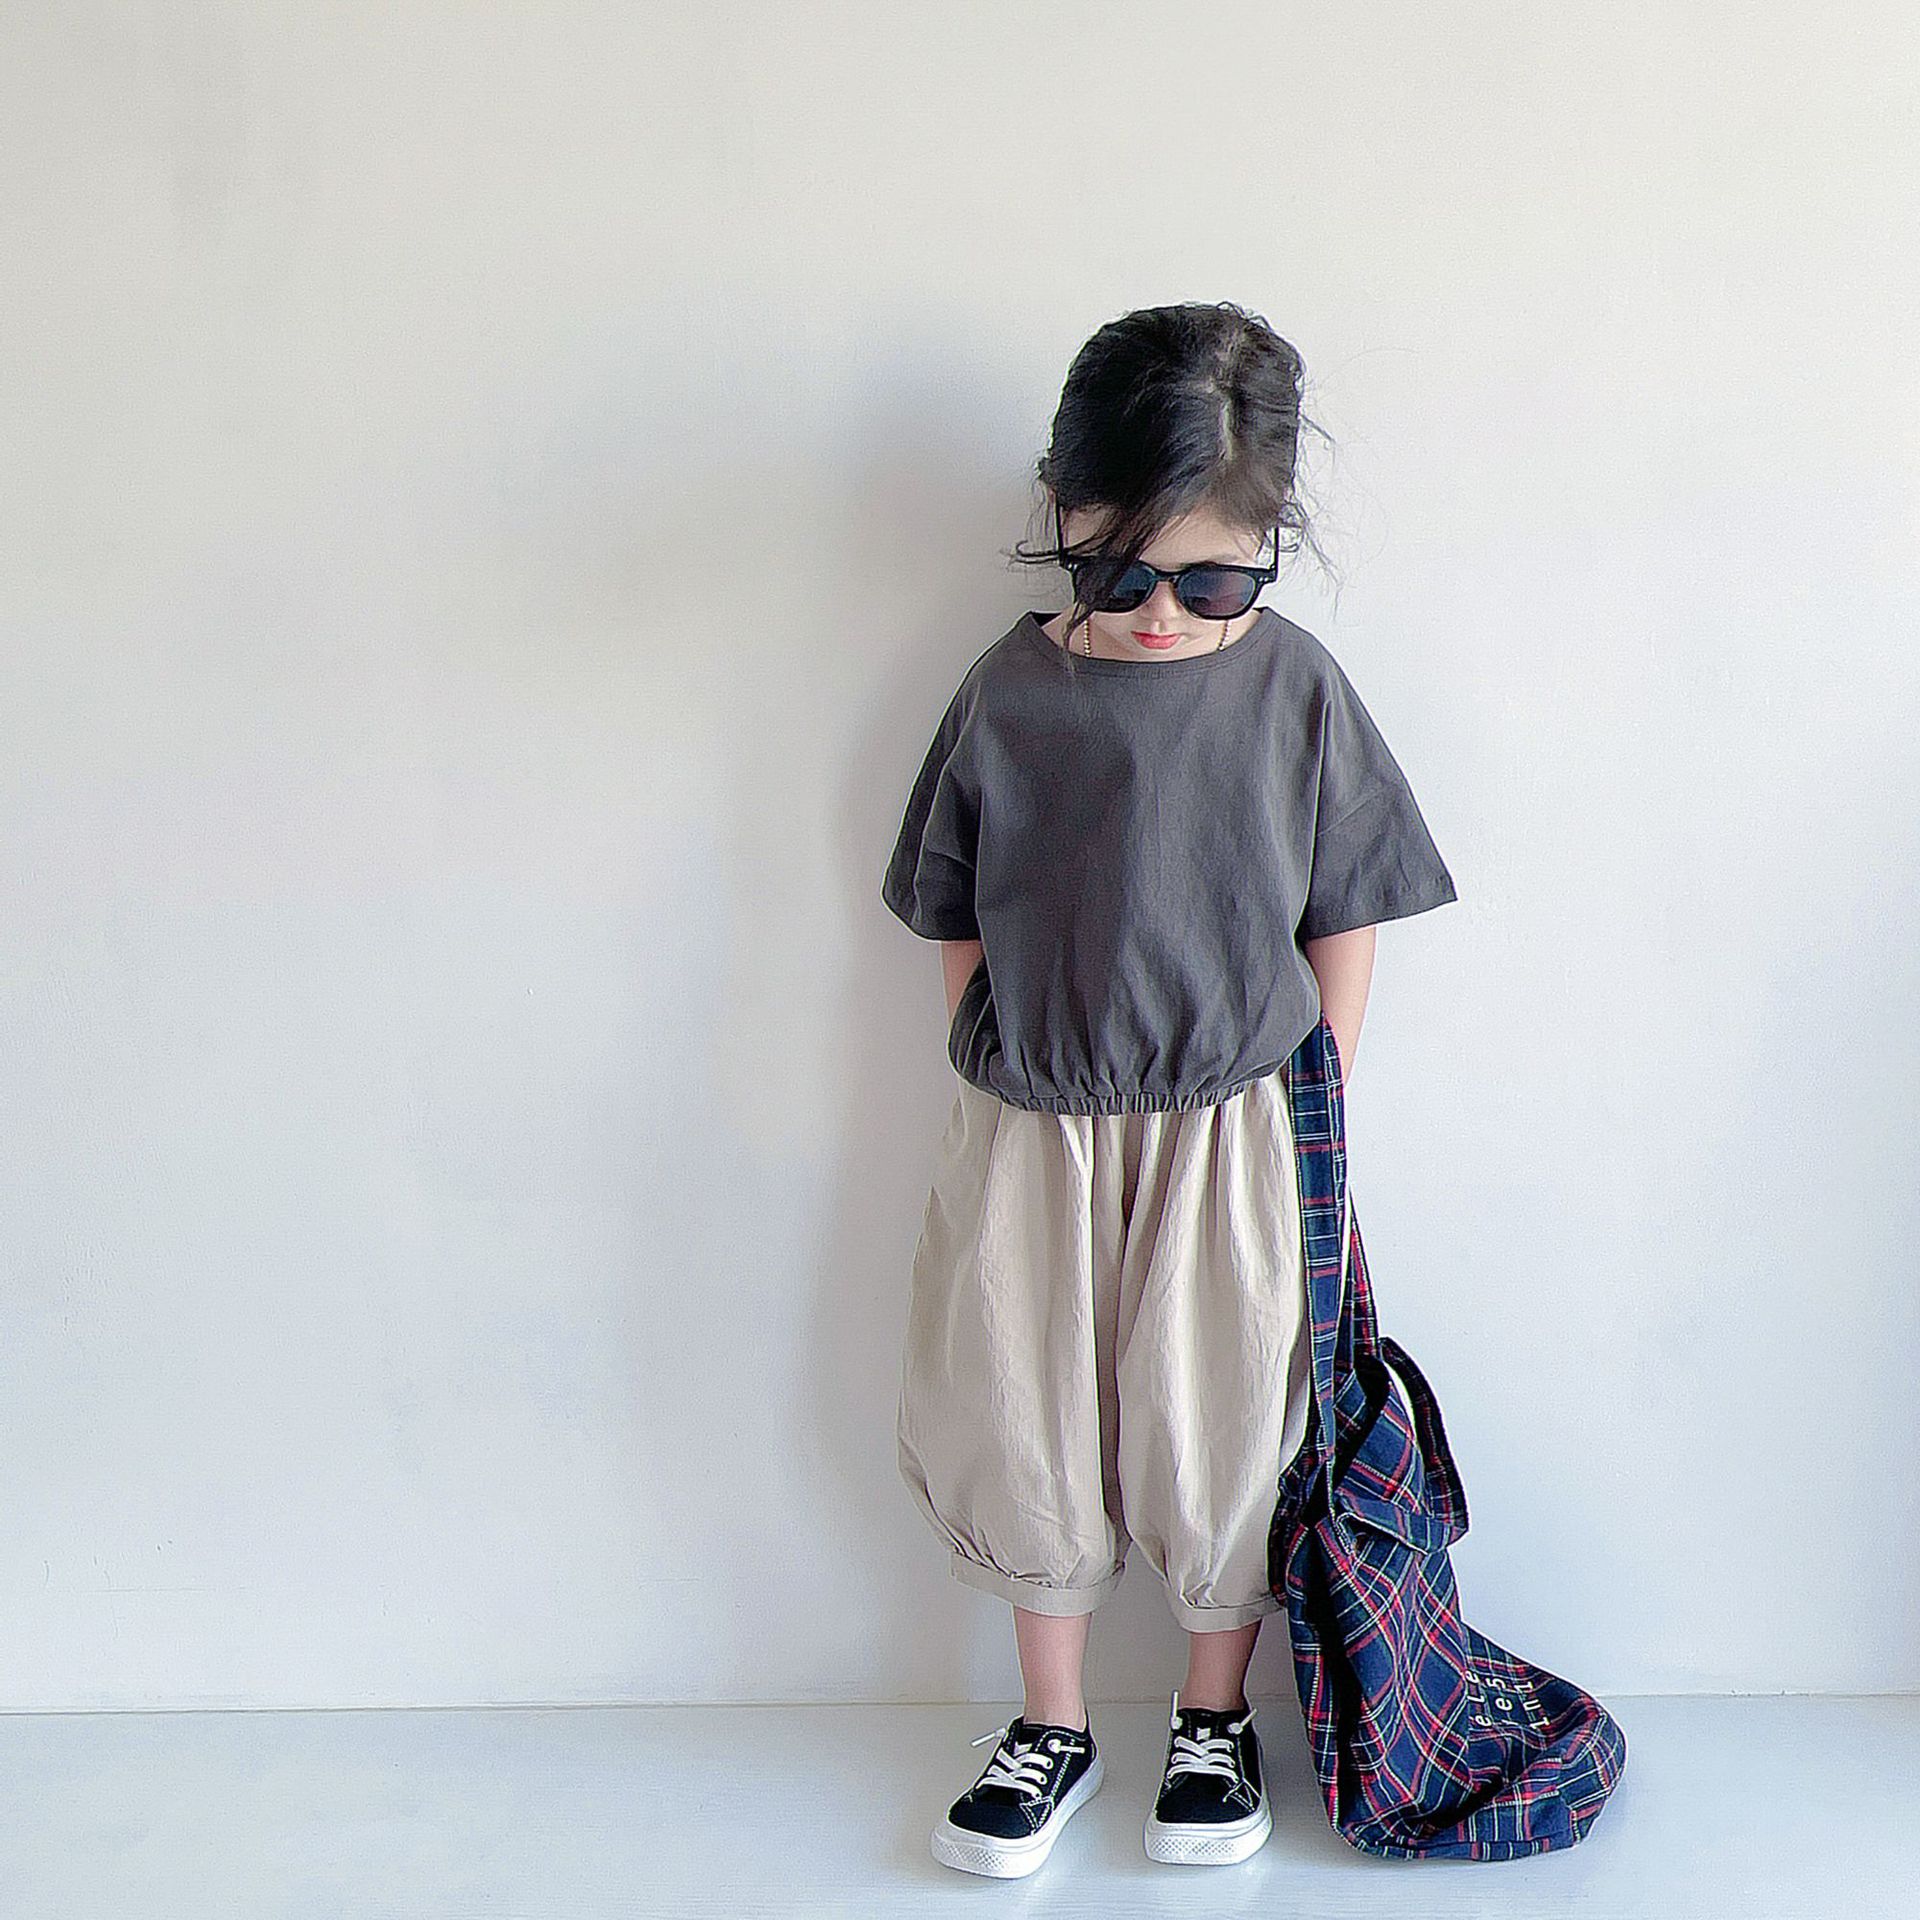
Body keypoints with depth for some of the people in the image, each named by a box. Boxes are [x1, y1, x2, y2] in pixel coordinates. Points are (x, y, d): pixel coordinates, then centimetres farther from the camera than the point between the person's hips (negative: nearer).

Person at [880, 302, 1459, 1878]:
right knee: (1024, 1430, 11)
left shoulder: (1296, 688, -7)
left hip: (1234, 1133, -1)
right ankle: (1053, 1730, 32)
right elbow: (960, 926, 4)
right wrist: (1005, 1090, 1)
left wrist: (1312, 1127, 1)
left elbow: (1343, 925, 1)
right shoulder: (1009, 691, -5)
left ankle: (1216, 1717, 34)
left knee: (1219, 1440, 10)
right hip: (1029, 1138, 2)